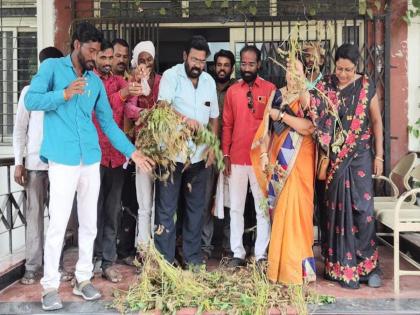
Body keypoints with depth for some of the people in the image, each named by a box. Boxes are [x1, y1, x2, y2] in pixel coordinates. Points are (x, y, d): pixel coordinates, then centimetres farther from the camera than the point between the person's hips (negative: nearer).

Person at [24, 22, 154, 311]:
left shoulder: (96, 81, 14)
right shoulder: (52, 67, 3)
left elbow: (108, 122, 15)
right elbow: (30, 101, -6)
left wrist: (132, 152, 10)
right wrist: (64, 94, -18)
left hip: (91, 159, 5)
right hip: (63, 159, -5)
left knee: (89, 223, 10)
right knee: (58, 224, -5)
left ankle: (83, 279, 23)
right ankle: (50, 286, 9)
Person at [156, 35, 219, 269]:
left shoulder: (209, 81, 12)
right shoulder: (171, 76, -5)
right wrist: (184, 118, -39)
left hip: (200, 155, 5)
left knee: (196, 208, 12)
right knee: (166, 208, 1)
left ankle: (193, 257, 25)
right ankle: (165, 259, 12)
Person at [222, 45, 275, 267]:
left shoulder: (270, 89, 0)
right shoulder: (232, 91, 8)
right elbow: (227, 124, 8)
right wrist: (225, 155, 3)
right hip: (236, 158, 3)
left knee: (263, 207, 5)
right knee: (236, 207, 8)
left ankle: (261, 254, 15)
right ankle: (238, 253, 17)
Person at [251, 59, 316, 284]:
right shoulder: (277, 95, 12)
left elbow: (308, 127, -16)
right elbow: (267, 126, 11)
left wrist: (281, 115, -12)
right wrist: (264, 154, 3)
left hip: (298, 161, -4)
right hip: (278, 159, 5)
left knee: (294, 209, -7)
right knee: (279, 210, 8)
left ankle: (294, 267, 1)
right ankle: (278, 263, 18)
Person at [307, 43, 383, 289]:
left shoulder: (367, 86, 0)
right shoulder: (325, 86, 0)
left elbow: (377, 121, 4)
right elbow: (316, 118, -5)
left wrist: (379, 155, 2)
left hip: (360, 155, -1)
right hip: (334, 157, 1)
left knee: (362, 207, -4)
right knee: (337, 208, 4)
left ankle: (368, 265, 10)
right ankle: (340, 265, 15)